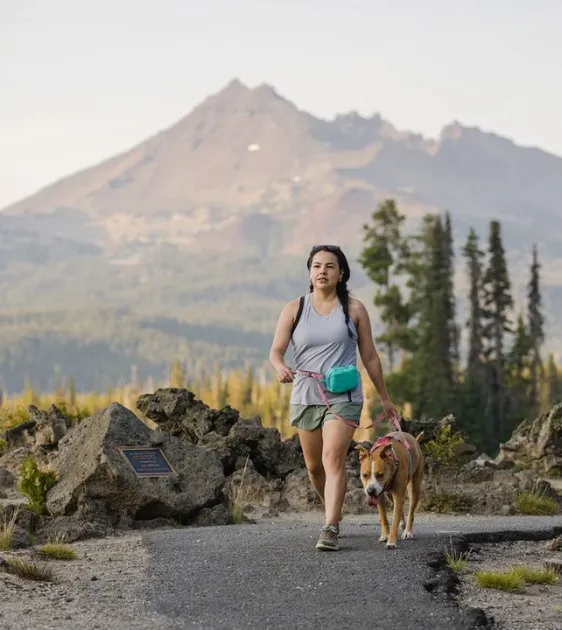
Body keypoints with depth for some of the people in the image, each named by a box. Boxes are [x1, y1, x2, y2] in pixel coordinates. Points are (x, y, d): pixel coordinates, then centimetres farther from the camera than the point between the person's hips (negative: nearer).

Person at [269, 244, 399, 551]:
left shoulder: (354, 309, 2)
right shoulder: (294, 309, 4)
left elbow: (370, 357, 9)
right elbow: (276, 351, -3)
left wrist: (384, 397, 13)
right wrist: (280, 368, -27)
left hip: (344, 398, -3)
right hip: (305, 397, 3)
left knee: (333, 458, -20)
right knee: (314, 466, 13)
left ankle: (330, 529, -24)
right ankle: (333, 512, 38)